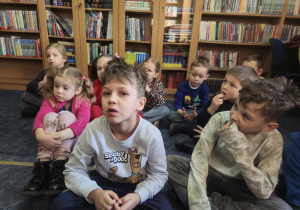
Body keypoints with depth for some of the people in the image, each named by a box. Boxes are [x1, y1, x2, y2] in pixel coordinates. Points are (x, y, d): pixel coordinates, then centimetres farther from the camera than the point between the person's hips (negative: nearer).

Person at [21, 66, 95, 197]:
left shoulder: (82, 101, -9)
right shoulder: (50, 100, -1)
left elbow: (83, 121, -29)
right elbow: (39, 117, -20)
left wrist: (61, 135, -46)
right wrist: (41, 135, -43)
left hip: (73, 137, -2)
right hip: (50, 141, 2)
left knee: (67, 115, -27)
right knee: (50, 116, -23)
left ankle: (59, 167, -36)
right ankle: (42, 166, -33)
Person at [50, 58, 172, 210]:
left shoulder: (151, 135, -23)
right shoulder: (92, 131, -21)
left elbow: (159, 174, -10)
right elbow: (73, 170, -10)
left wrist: (138, 196, -27)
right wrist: (94, 193, -28)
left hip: (139, 187, 0)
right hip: (102, 184, 1)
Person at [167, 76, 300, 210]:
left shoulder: (273, 140, -15)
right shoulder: (220, 119, -18)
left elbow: (264, 192, -21)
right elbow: (199, 158, -23)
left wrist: (239, 147, -31)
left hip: (238, 186, 1)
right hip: (209, 173, 0)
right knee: (169, 162, -22)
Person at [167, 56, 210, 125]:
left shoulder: (205, 89, -4)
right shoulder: (182, 86, -4)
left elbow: (204, 107, -11)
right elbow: (177, 103, -10)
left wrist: (196, 114, -35)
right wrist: (181, 113, -34)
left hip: (198, 113, 1)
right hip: (183, 112, 0)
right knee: (171, 115, -30)